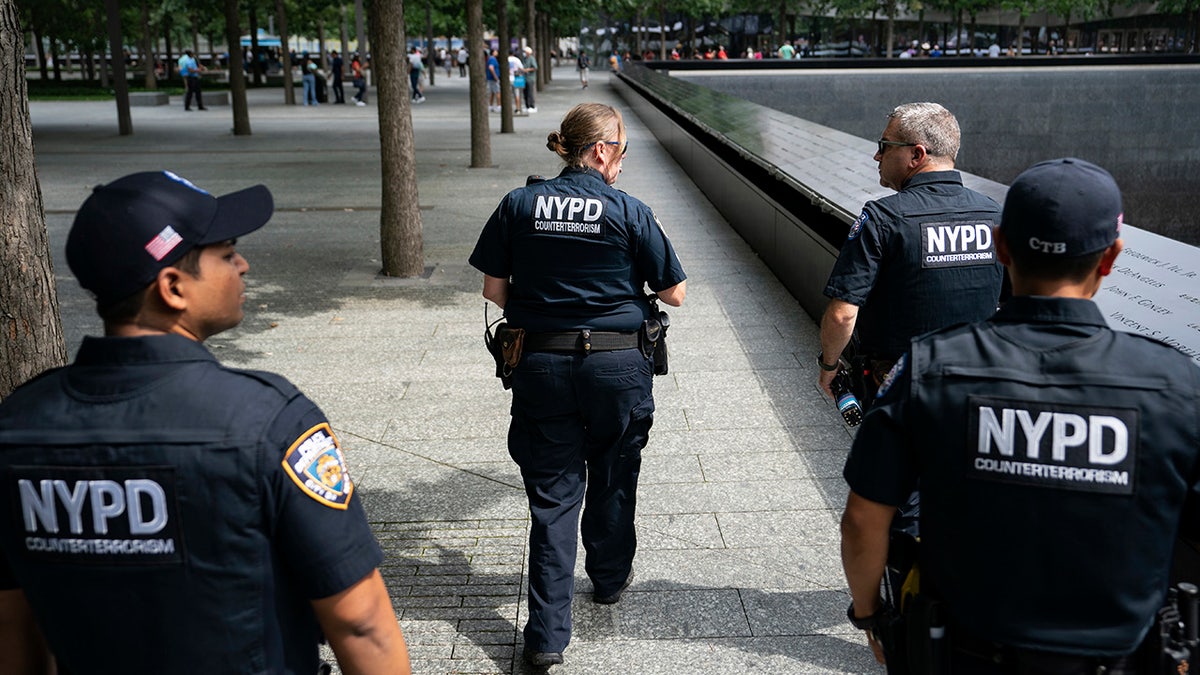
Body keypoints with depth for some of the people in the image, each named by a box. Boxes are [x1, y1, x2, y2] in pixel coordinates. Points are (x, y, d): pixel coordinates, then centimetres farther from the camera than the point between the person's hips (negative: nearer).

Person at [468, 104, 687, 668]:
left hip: (542, 363, 1)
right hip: (618, 364, -1)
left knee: (552, 494, 7)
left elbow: (494, 289, 1)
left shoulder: (518, 205, -1)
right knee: (612, 479, 20)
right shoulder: (628, 212, -8)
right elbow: (674, 293, -3)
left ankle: (547, 633, 5)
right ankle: (610, 579, 42)